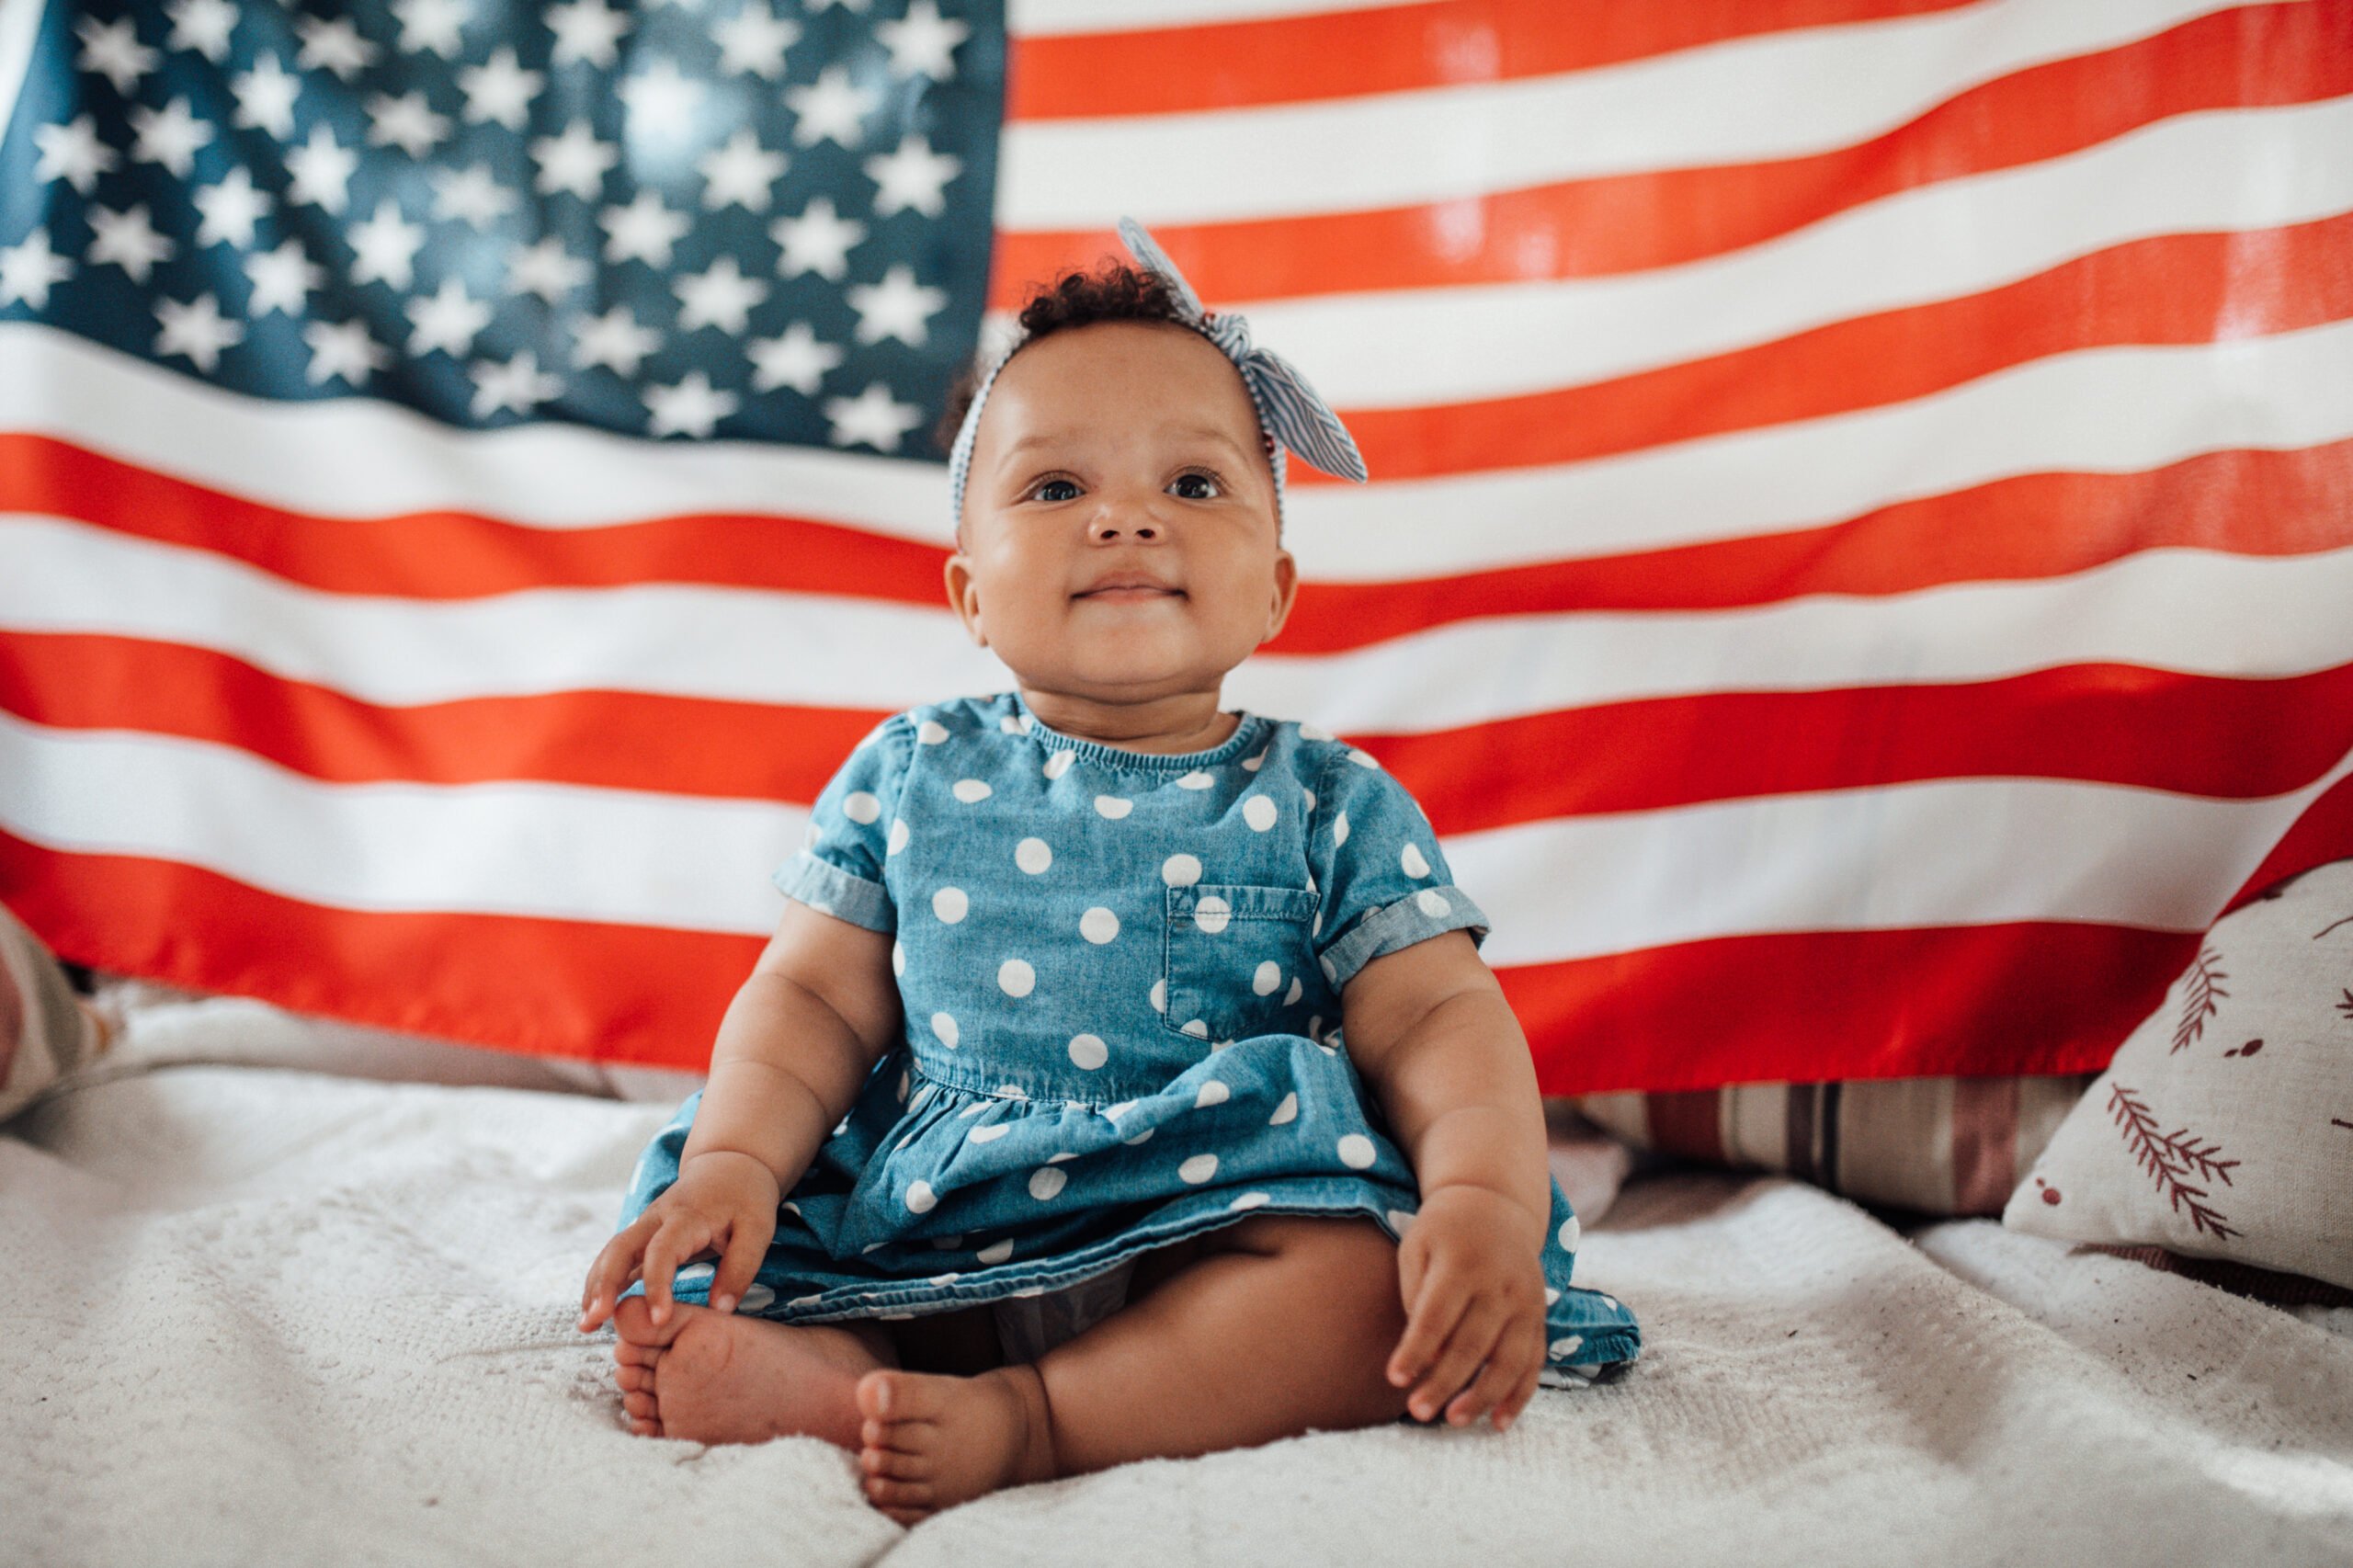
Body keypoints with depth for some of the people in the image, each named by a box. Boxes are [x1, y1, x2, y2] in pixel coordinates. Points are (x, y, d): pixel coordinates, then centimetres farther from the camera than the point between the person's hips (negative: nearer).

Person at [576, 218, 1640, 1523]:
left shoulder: (1330, 805, 2)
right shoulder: (911, 774, 8)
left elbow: (1437, 1019, -5)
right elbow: (816, 997, 7)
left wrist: (1487, 1200, -25)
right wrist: (734, 1162, -12)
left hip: (1202, 1241, -1)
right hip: (917, 1236, 2)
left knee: (1370, 1280, -31)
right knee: (665, 1299, -14)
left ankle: (1021, 1421, -28)